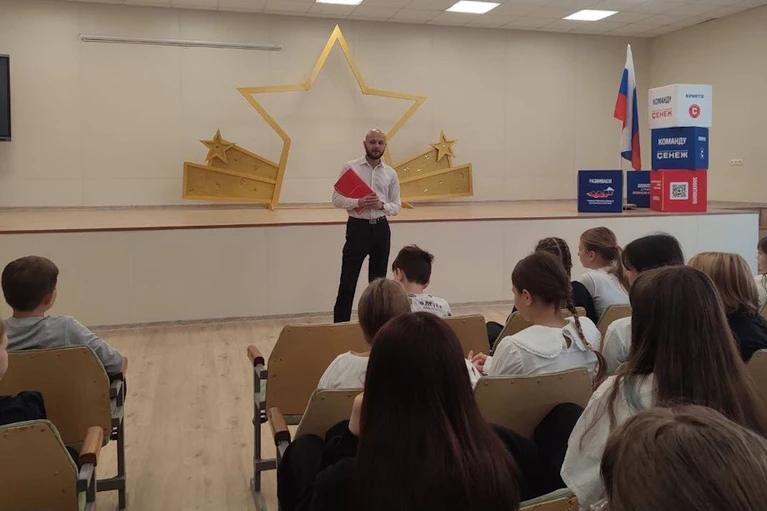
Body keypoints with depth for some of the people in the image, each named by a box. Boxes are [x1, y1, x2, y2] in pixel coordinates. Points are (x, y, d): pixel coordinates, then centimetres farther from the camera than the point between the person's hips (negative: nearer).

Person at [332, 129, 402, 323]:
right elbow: (337, 199, -6)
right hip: (358, 227, -3)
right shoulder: (350, 167, -3)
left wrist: (382, 205, -13)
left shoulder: (391, 173, 6)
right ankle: (340, 325, 4)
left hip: (381, 228, 4)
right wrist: (358, 202, -22)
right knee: (348, 280, -3)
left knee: (378, 280, 12)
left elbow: (397, 206, 8)